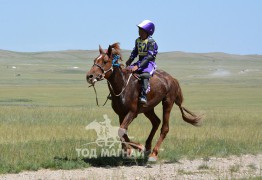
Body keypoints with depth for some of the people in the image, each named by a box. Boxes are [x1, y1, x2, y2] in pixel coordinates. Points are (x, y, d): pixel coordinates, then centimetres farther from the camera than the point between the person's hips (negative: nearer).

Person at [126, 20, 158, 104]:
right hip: (140, 62, 8)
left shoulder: (151, 42, -14)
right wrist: (129, 61, 9)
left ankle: (143, 96, -44)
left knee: (145, 75, -36)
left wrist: (138, 66, -28)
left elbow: (149, 57, -22)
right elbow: (135, 52, 24)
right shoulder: (138, 40, 10)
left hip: (149, 63, -8)